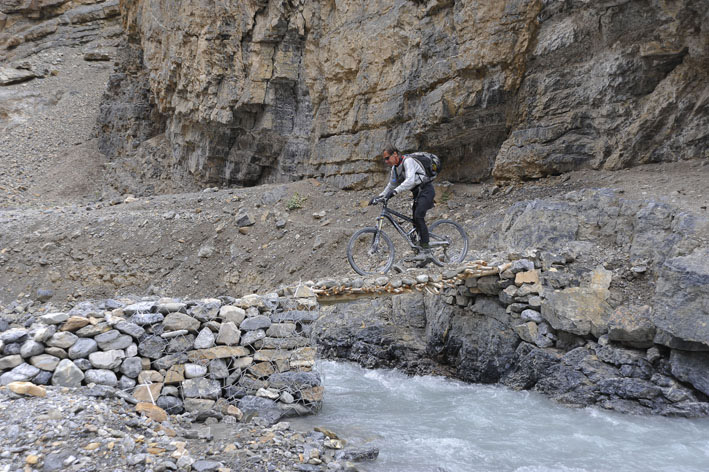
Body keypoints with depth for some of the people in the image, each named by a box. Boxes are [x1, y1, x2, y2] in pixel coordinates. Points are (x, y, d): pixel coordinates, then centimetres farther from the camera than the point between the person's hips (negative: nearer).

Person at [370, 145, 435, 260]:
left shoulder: (408, 161, -19)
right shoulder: (395, 168, 10)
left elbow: (410, 180, -33)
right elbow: (391, 185, 20)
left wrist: (395, 192, -41)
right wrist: (379, 196, 8)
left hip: (426, 190, -9)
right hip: (417, 193, 9)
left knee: (418, 216, -24)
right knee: (416, 219, 3)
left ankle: (426, 250, -22)